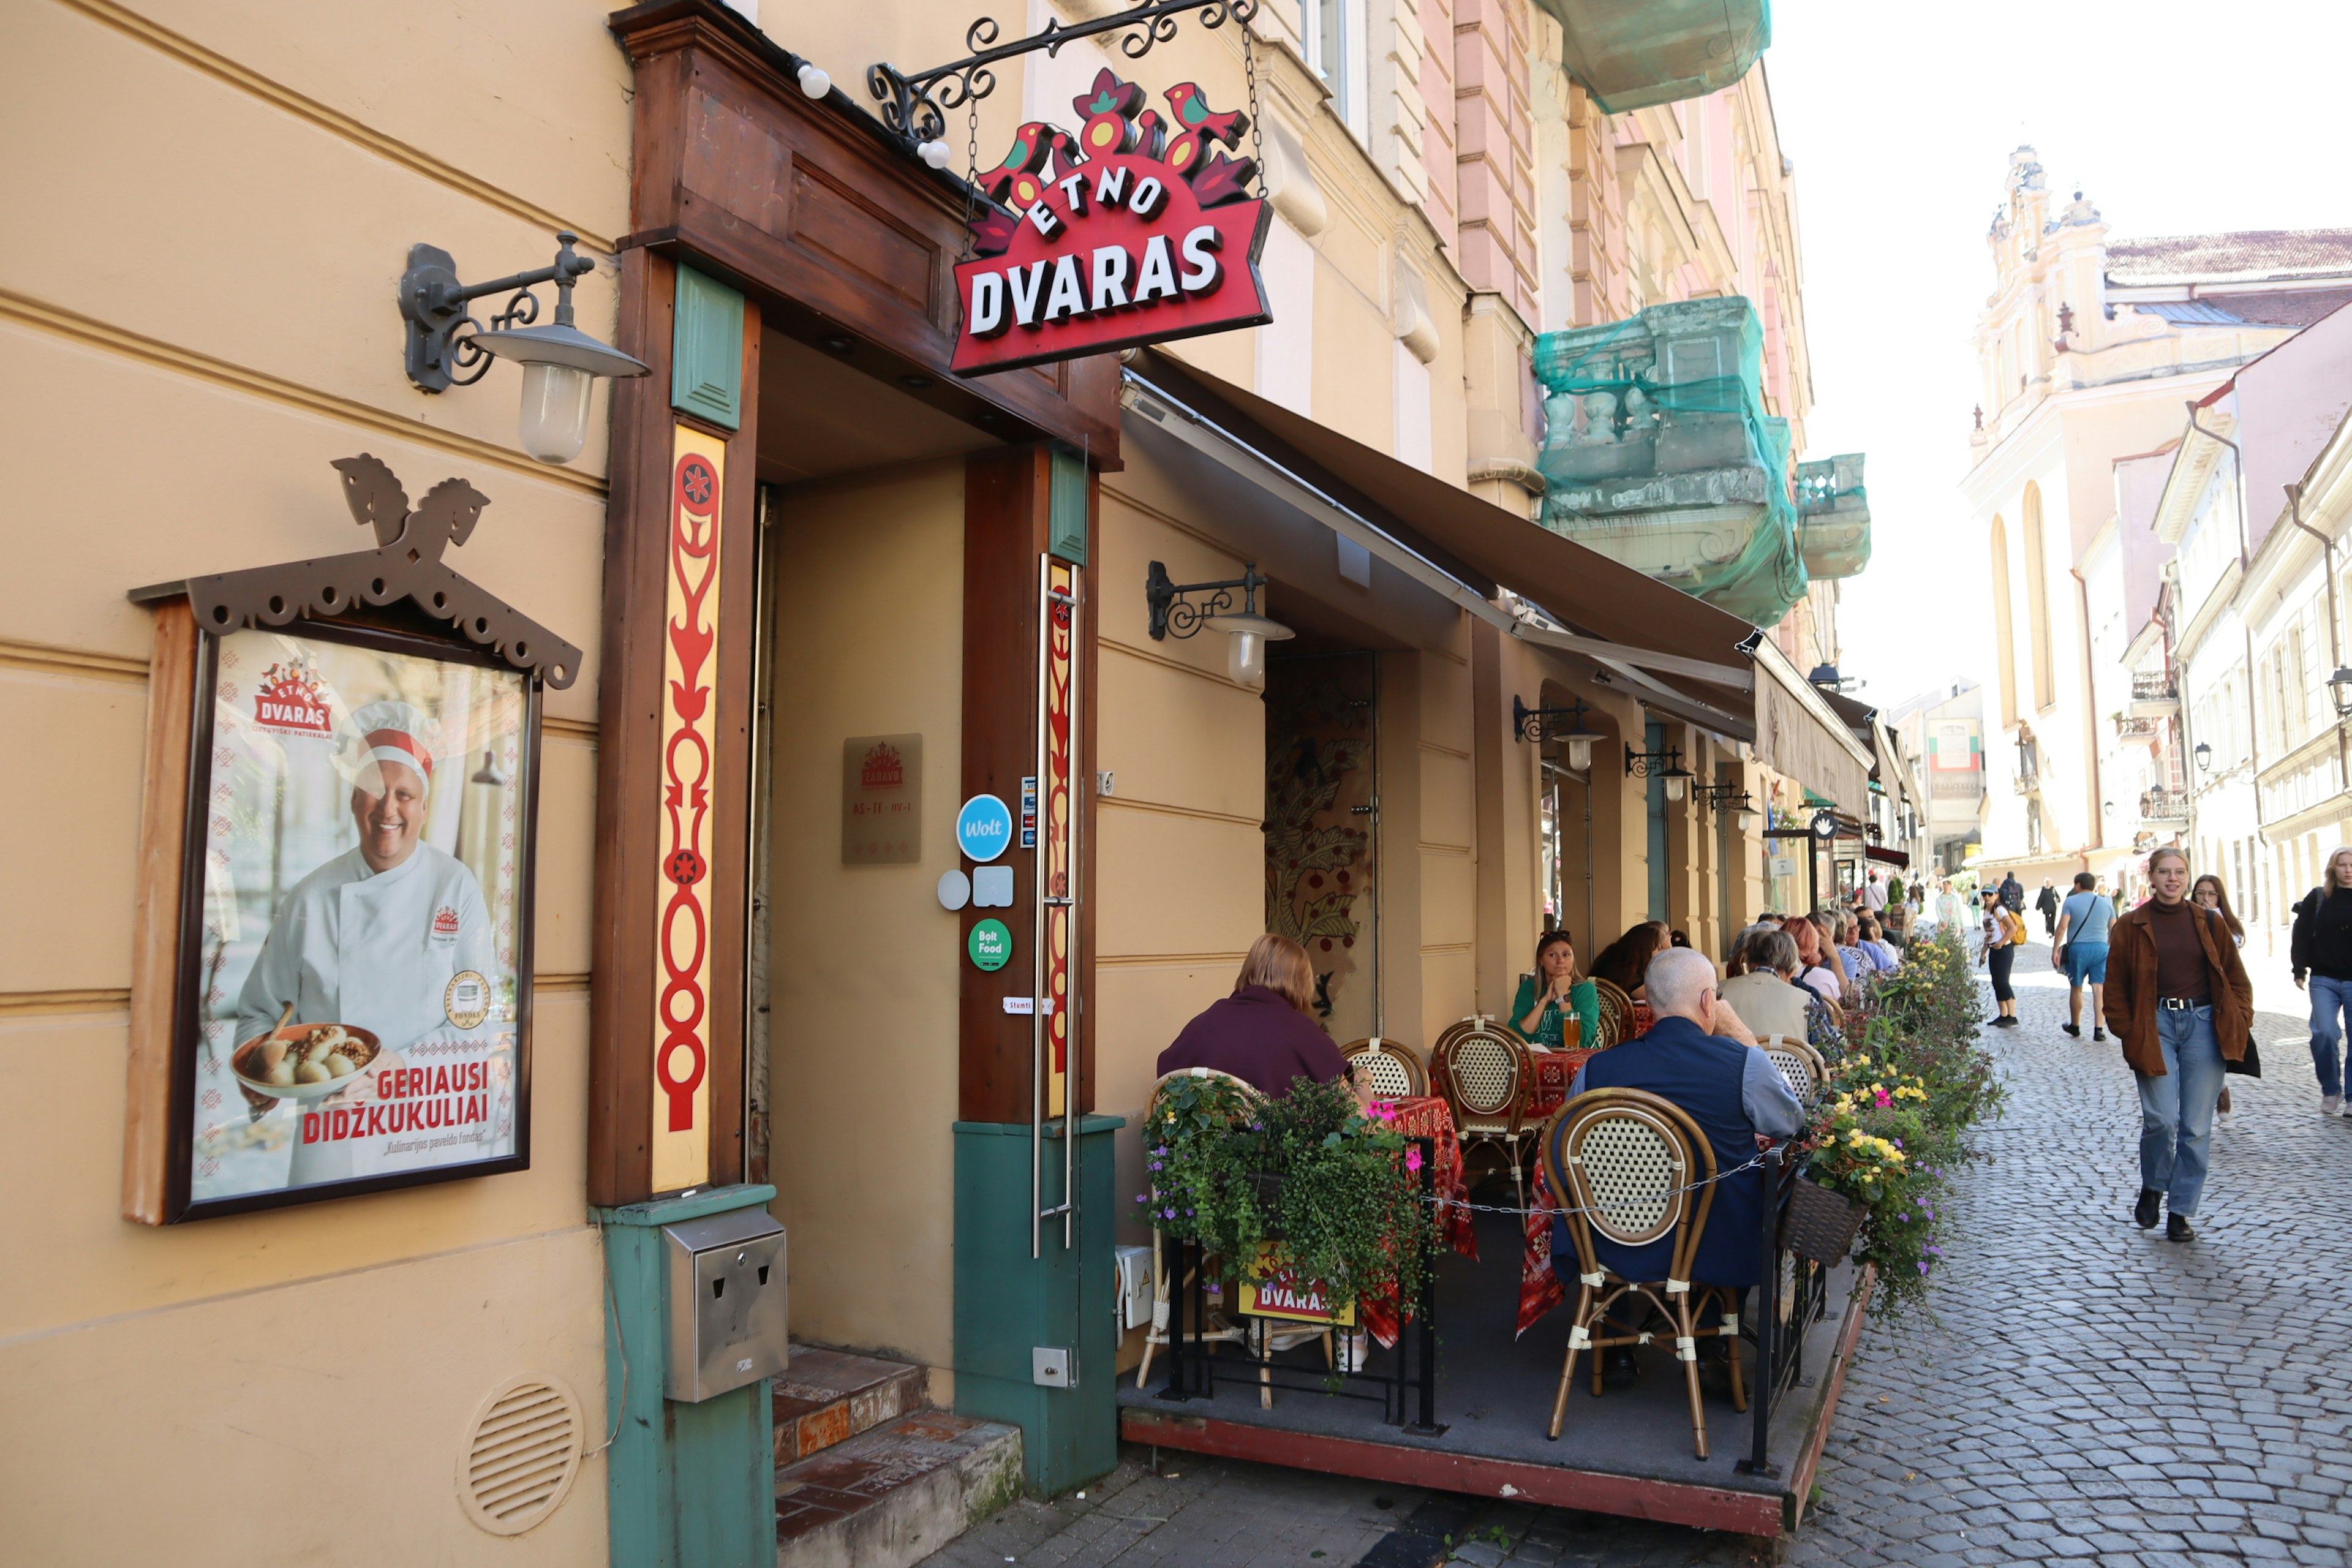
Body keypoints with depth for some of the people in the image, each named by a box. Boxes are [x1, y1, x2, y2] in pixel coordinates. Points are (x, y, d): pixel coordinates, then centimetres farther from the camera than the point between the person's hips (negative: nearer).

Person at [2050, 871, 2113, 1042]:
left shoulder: (2071, 902, -2)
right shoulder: (2106, 903, 10)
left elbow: (2062, 927, -11)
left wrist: (2055, 950, -9)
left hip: (2078, 948, -2)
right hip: (2101, 948, 2)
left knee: (2076, 989, 11)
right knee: (2099, 990, 1)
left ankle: (2075, 1026, 24)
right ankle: (2099, 1029, -5)